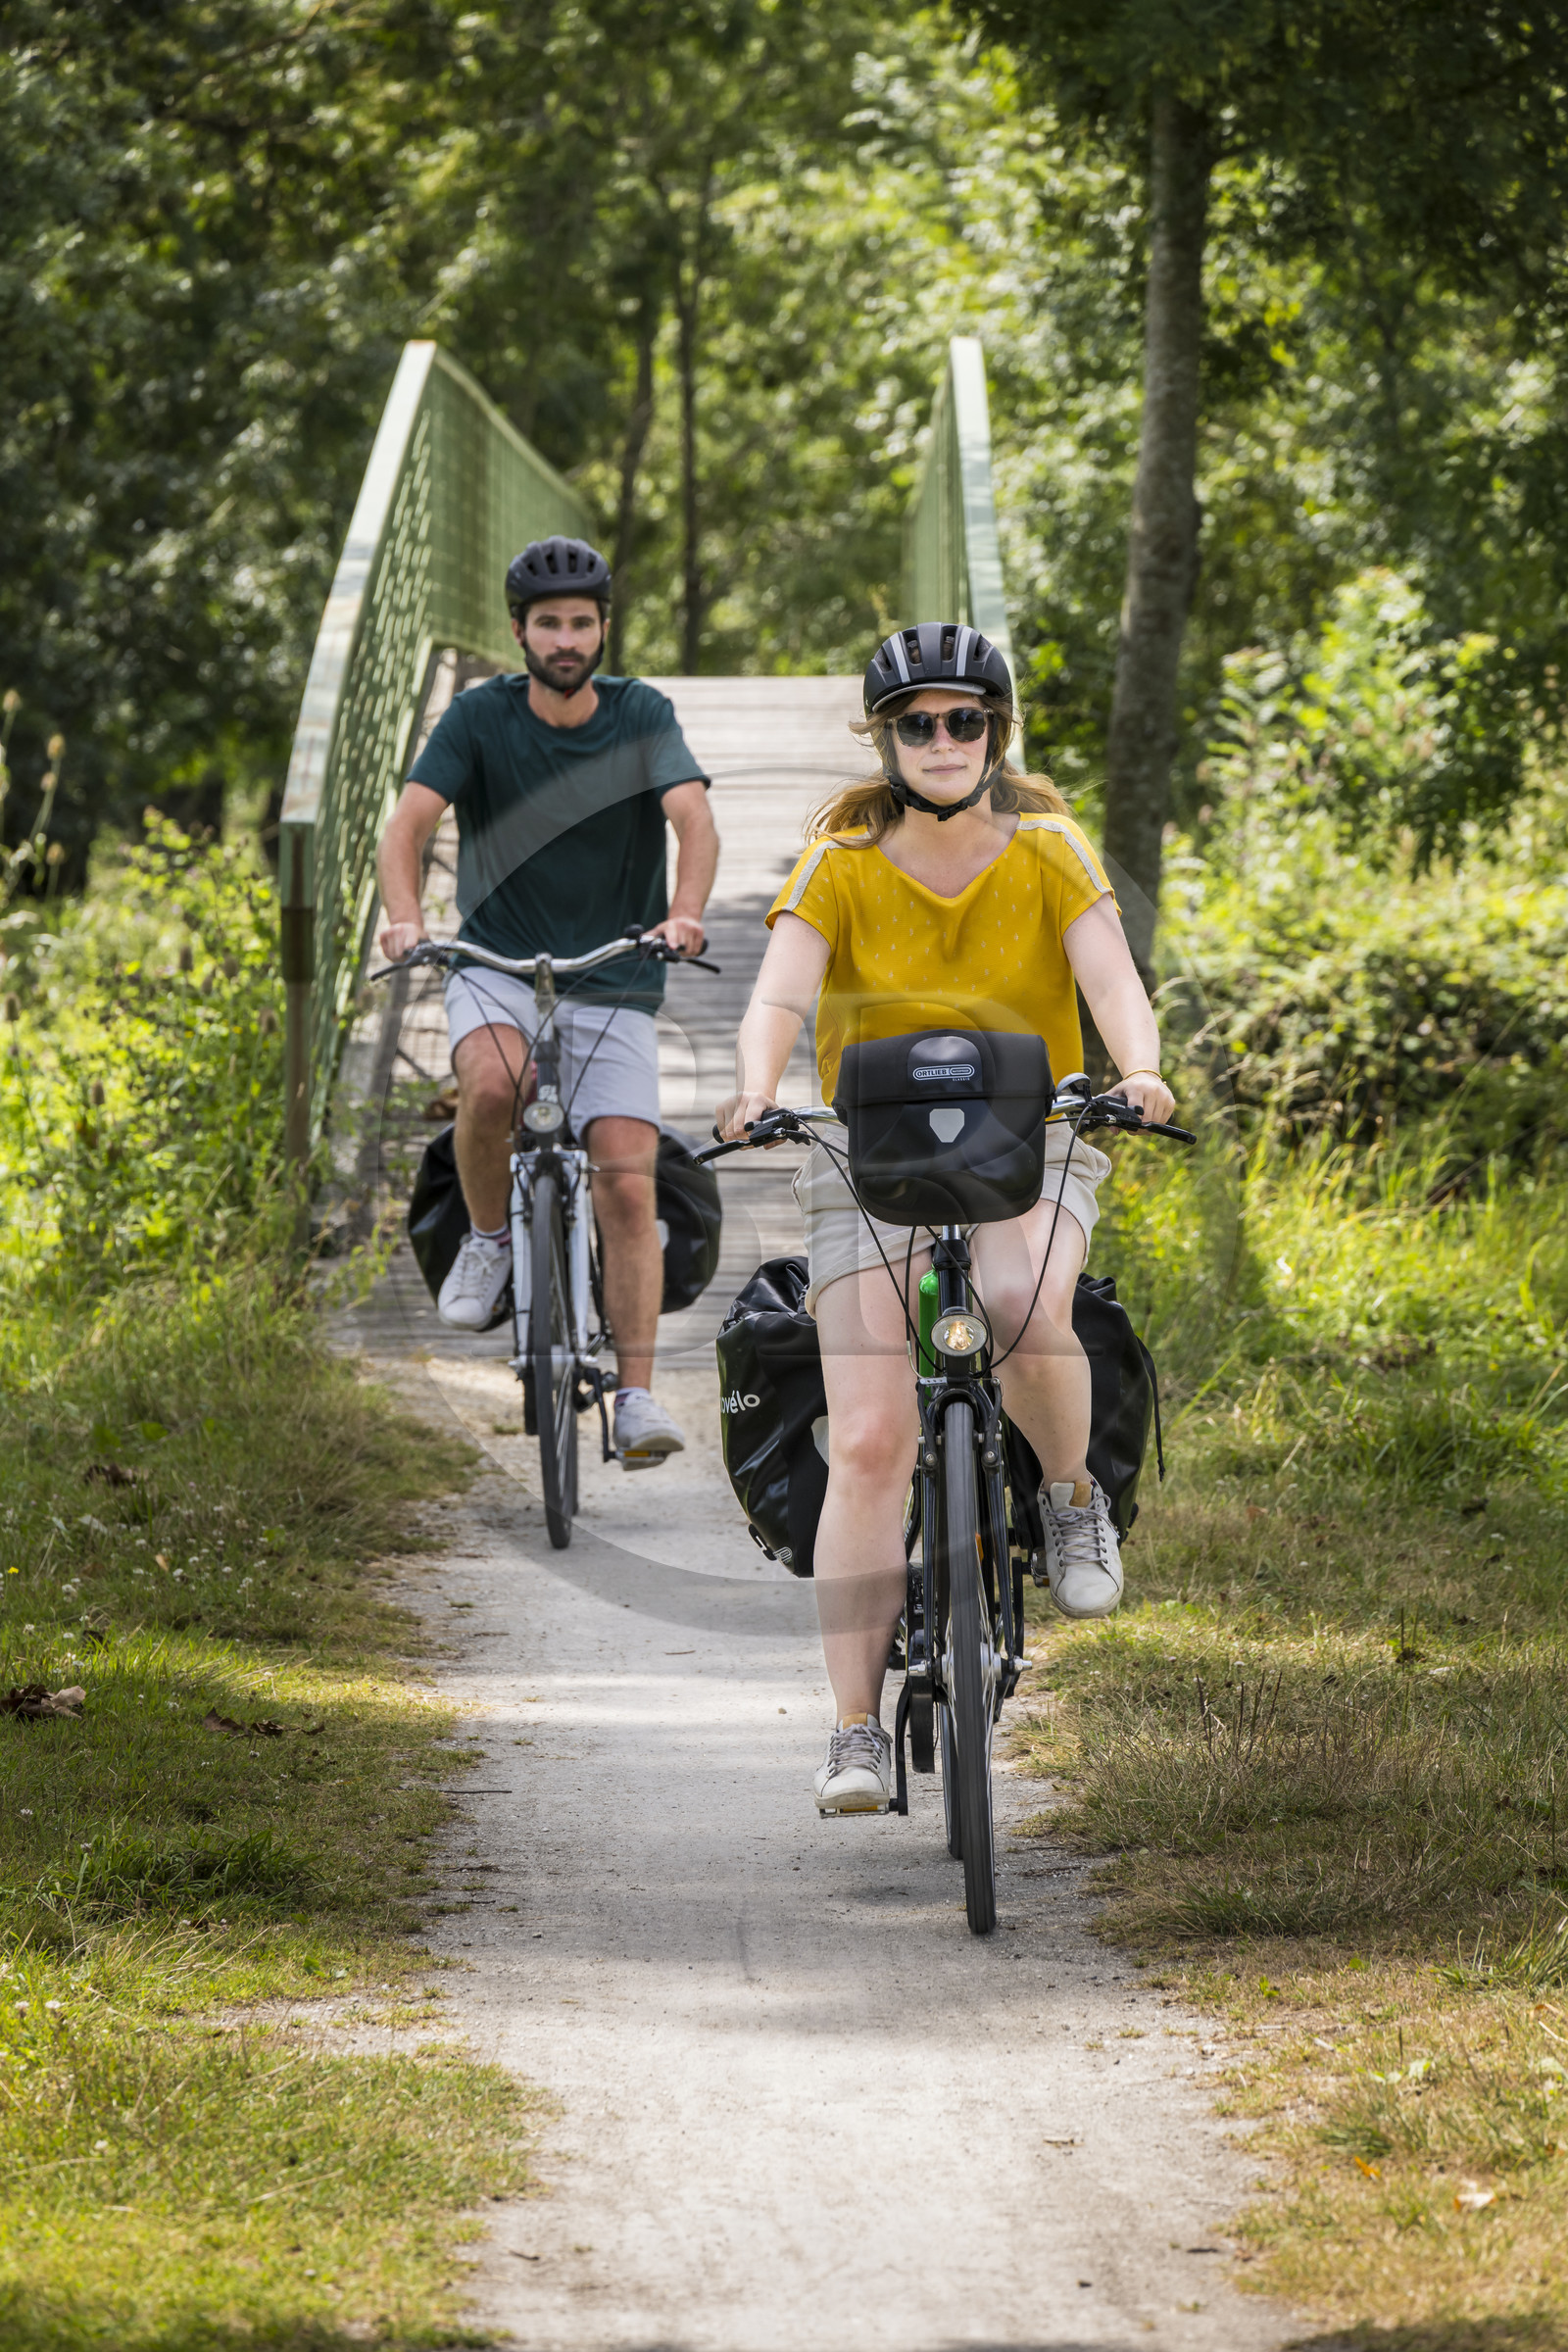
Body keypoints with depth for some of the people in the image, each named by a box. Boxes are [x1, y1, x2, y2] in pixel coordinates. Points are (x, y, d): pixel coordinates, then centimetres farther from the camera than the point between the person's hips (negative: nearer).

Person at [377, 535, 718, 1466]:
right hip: (498, 964, 0)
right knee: (492, 1084, -33)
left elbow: (694, 820, -18)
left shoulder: (643, 715, -5)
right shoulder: (481, 717, -6)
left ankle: (637, 1395, -7)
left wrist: (685, 913, -39)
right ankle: (489, 1238, -6)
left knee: (629, 1184, -11)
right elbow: (411, 821, -16)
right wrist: (404, 917, -36)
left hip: (613, 980, 0)